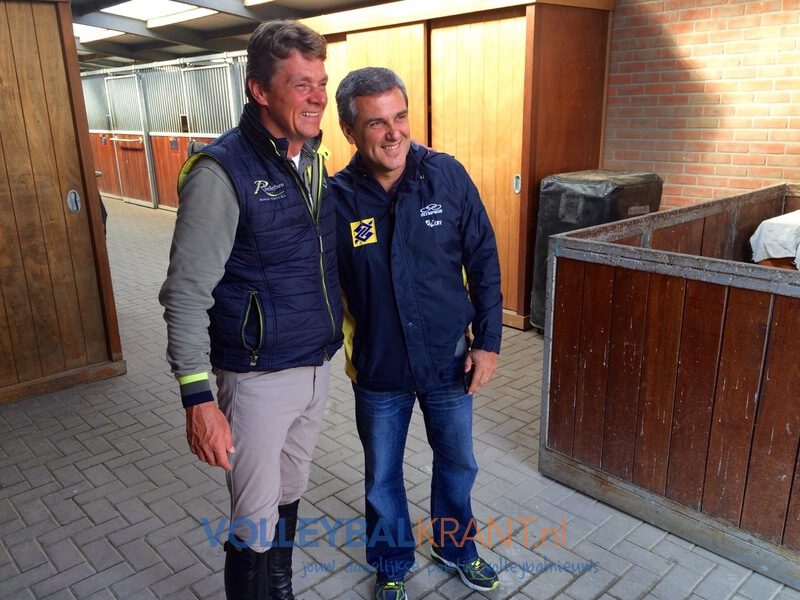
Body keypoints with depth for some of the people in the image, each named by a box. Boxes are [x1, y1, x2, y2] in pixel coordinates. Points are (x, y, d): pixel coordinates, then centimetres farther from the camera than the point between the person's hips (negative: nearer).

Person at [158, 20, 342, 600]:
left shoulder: (315, 161, 5)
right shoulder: (222, 171, -17)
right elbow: (187, 293, -17)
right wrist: (198, 398, -19)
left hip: (317, 366, 7)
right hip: (259, 377, -7)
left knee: (289, 495, 23)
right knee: (256, 522, 6)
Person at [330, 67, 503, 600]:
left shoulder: (447, 176, -12)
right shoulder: (337, 198, -14)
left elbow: (484, 262, -5)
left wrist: (488, 341, -5)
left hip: (449, 360, 1)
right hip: (379, 370, -1)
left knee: (458, 464, 21)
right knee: (383, 477, 18)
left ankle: (455, 546, 50)